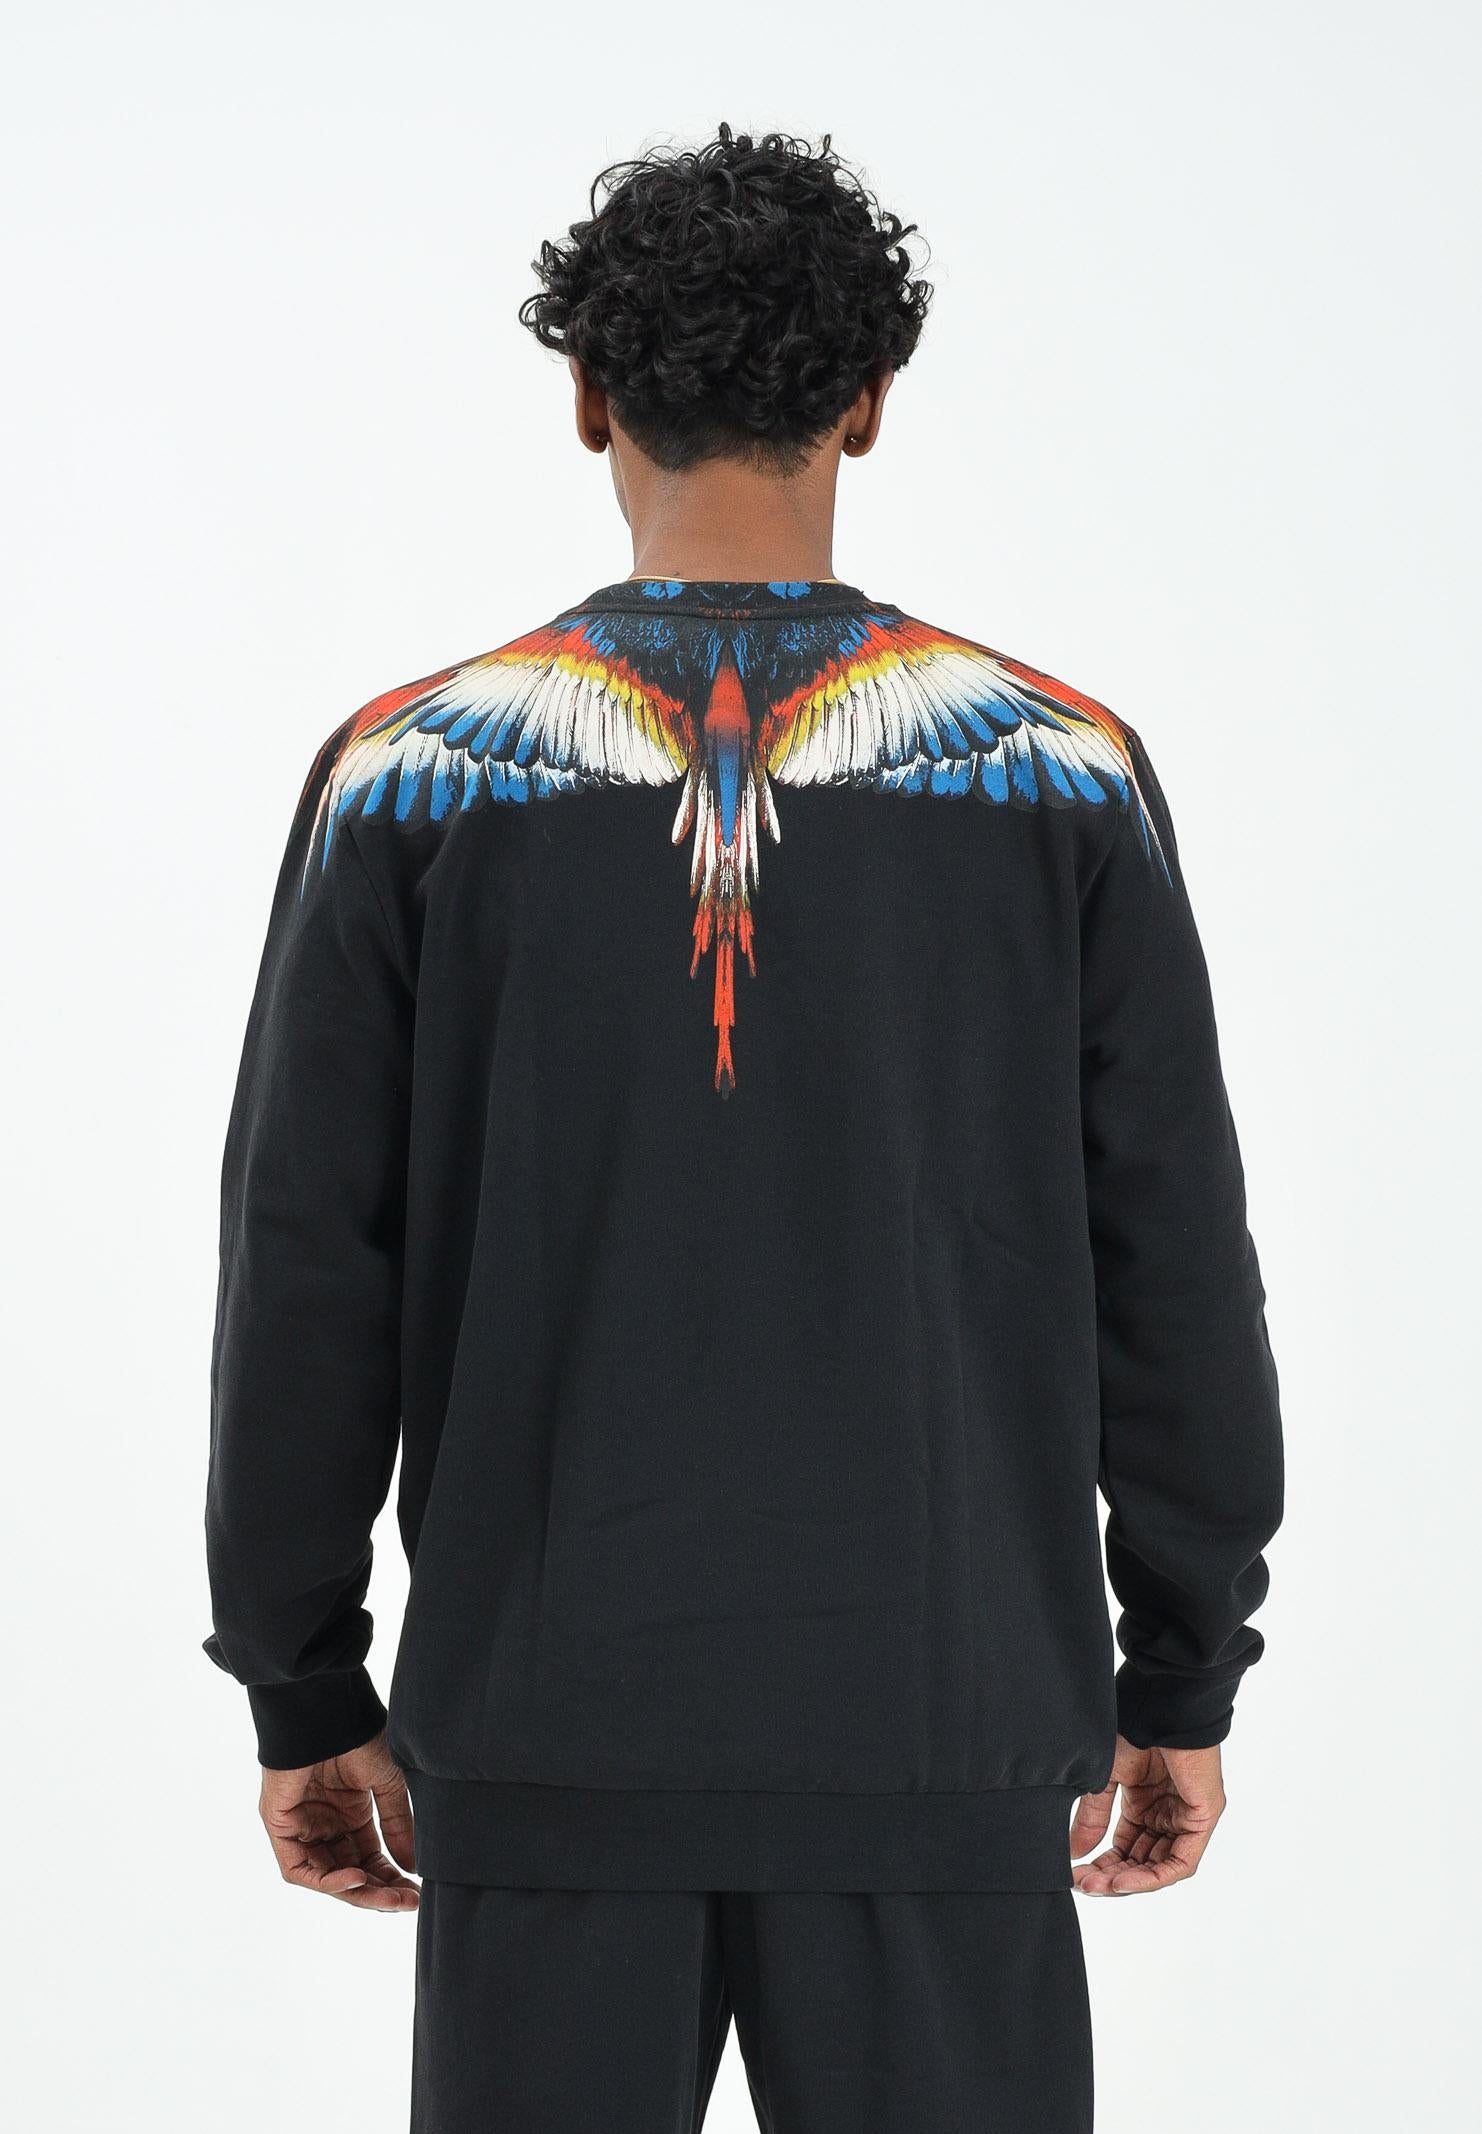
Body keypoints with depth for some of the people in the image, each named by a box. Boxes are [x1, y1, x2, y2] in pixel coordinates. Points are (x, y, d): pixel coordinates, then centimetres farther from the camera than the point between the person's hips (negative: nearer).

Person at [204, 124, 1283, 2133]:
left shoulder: (411, 774, -1)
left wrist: (303, 1692, 9)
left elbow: (306, 1272, 0)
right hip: (936, 1717, 0)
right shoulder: (1061, 771, -1)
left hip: (549, 1726, 1)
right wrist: (1185, 1677, 10)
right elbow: (1175, 1265, 1)